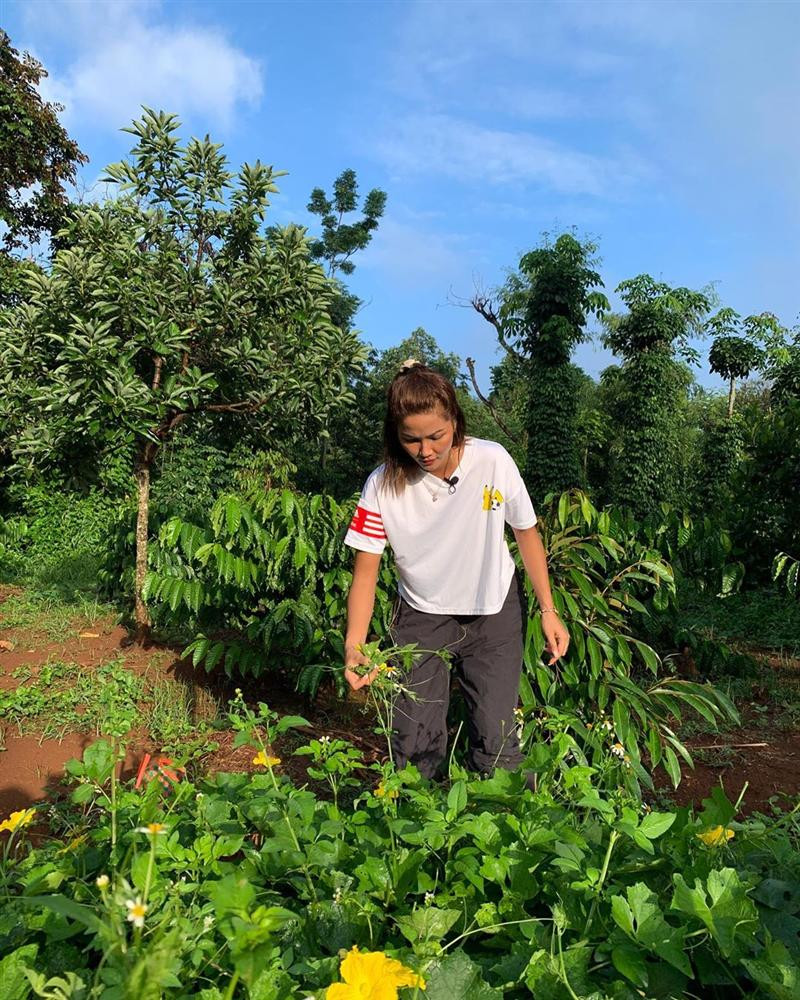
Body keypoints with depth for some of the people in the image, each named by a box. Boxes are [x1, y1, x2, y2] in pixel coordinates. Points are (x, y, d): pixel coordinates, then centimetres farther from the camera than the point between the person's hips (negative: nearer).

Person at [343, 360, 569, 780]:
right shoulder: (383, 485, -20)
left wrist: (548, 610, -5)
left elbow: (526, 532, -5)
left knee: (497, 744, 1)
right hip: (421, 615, 0)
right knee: (412, 748, 3)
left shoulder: (493, 461, -20)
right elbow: (366, 570, -14)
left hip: (494, 611, 0)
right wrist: (354, 646, -28)